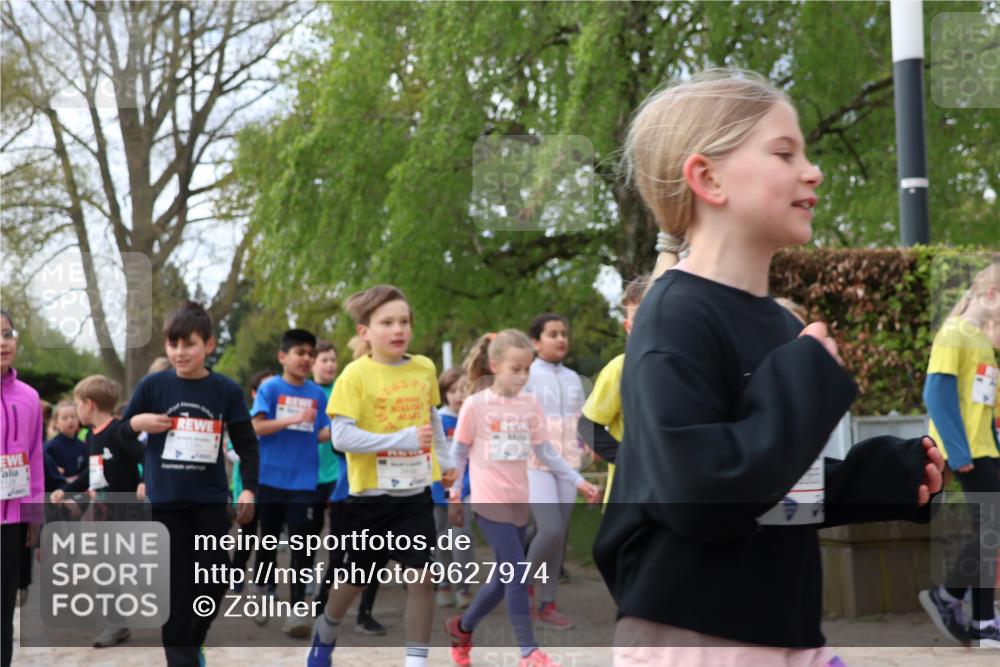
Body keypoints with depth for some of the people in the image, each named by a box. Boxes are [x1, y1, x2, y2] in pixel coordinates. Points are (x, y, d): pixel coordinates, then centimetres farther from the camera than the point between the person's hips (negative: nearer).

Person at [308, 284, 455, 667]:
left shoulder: (425, 369, 2)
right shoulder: (356, 374, -13)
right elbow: (341, 436, -20)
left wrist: (445, 459, 19)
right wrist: (402, 439, -26)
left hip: (416, 492, 3)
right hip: (372, 493, -3)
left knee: (421, 577, -5)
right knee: (356, 578, 13)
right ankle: (325, 633, 42)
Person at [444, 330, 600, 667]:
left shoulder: (531, 405, 3)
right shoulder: (476, 405, -9)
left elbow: (546, 452, 6)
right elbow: (458, 453, -1)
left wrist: (578, 481, -3)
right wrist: (453, 496, -2)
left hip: (518, 503, 5)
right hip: (489, 502, -5)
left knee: (504, 578, 12)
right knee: (518, 575, -9)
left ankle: (462, 627, 33)